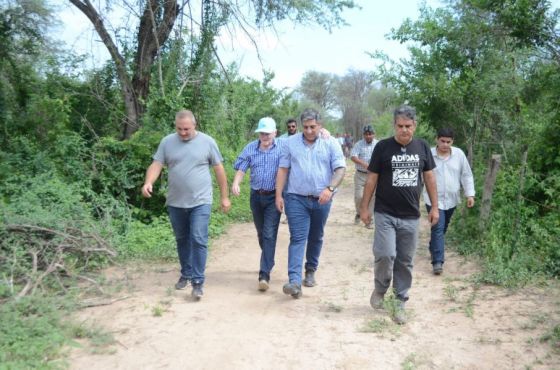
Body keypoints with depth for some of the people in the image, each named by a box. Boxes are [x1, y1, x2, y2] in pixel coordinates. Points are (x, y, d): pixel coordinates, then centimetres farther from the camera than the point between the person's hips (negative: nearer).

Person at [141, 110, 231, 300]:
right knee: (182, 240, 16)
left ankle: (198, 281, -2)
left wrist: (224, 197, 3)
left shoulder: (207, 142, -3)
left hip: (200, 202, -3)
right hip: (175, 203, 3)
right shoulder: (167, 142, 2)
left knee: (198, 240, -9)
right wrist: (148, 182, -23)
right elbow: (156, 164, -2)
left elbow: (219, 169, 2)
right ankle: (186, 274, 32)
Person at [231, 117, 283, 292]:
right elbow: (241, 168, 2)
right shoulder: (250, 148, 4)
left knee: (269, 234, -10)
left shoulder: (283, 146, -4)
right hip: (256, 196, 4)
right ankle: (268, 262, 40)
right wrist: (235, 183, -17)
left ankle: (264, 274, -10)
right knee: (261, 233, 18)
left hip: (274, 197, -4)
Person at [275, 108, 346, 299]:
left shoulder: (331, 143, 0)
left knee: (316, 238, 15)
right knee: (297, 238, -9)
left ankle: (311, 270, 33)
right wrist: (278, 195, -1)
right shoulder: (290, 142, 2)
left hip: (321, 200, 1)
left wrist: (330, 189, -21)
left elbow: (340, 169, -6)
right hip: (296, 199, -1)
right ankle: (294, 281, -15)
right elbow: (283, 169, 4)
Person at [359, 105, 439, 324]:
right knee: (385, 254, -15)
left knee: (405, 261, 7)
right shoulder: (383, 147, -3)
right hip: (385, 214, -3)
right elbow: (372, 178, 0)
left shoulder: (422, 147, 5)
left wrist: (434, 207, 9)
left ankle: (400, 303, 20)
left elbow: (429, 177, 12)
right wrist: (364, 207, 0)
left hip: (411, 216, 3)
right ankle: (380, 289, 15)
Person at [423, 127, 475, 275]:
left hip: (451, 199, 4)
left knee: (443, 228, 18)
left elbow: (466, 175, 5)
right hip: (434, 199, -4)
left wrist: (470, 194, -1)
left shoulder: (459, 154, -1)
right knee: (438, 228, -12)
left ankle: (433, 249, 40)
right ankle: (437, 261, -12)